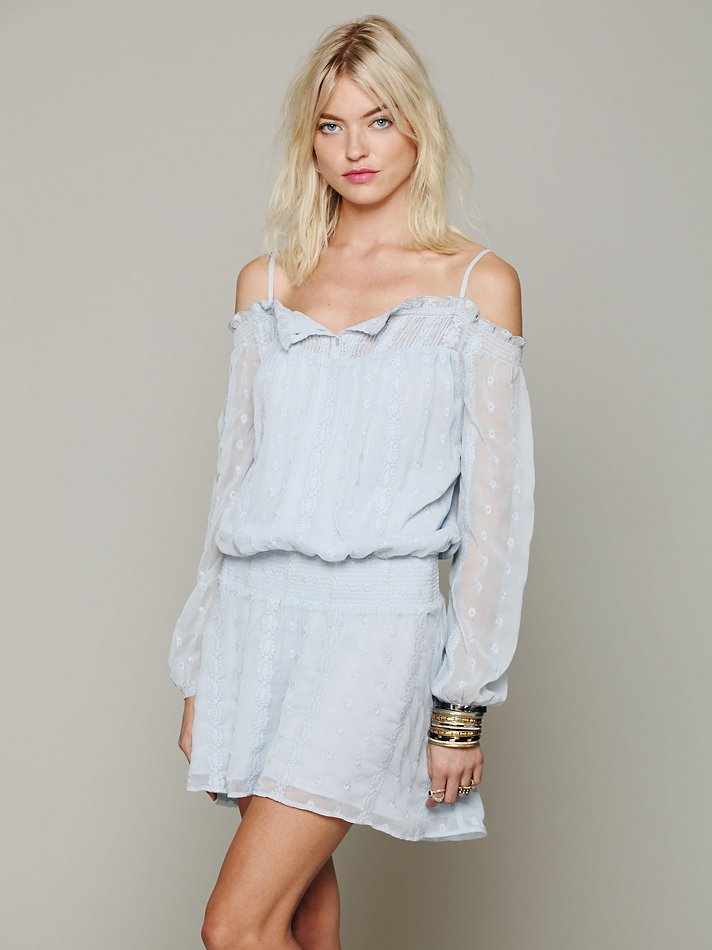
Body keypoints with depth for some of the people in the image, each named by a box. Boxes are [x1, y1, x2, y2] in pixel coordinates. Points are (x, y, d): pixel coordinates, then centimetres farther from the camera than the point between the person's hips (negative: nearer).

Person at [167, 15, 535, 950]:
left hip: (377, 615, -4)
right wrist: (200, 670, 13)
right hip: (257, 612, 5)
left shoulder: (478, 282, -1)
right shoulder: (267, 281, 10)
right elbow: (235, 475, 13)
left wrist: (465, 702, -6)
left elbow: (495, 500, -3)